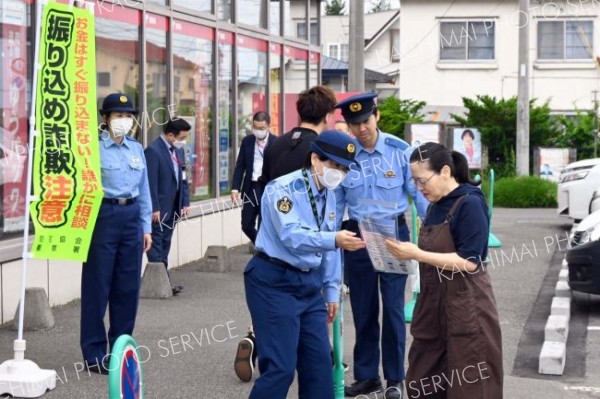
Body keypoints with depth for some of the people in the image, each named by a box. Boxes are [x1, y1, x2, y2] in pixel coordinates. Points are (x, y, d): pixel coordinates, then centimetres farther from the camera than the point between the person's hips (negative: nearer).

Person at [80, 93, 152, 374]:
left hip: (131, 217, 6)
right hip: (104, 216, -6)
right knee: (98, 285, 0)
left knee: (128, 285, 10)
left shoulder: (137, 149, 11)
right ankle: (94, 353, 7)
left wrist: (146, 227, 13)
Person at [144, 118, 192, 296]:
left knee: (165, 244, 11)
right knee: (157, 244, -3)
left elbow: (183, 178, 15)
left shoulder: (178, 150, 10)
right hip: (159, 208, -8)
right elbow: (151, 182, -19)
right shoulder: (153, 151, -16)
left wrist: (185, 203, 9)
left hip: (173, 207, 8)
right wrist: (154, 208, -21)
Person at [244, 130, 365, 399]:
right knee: (280, 366, -11)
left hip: (310, 284, 8)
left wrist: (331, 290, 14)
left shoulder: (328, 195, 10)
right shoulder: (283, 189, -16)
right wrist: (334, 240, -41)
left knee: (319, 362, 9)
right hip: (275, 283, -8)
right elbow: (292, 236, -29)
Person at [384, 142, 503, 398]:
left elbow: (469, 262, -19)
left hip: (466, 308, -8)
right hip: (433, 305, 8)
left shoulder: (470, 204, -13)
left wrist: (417, 255, -20)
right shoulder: (435, 206, 12)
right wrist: (407, 252, 6)